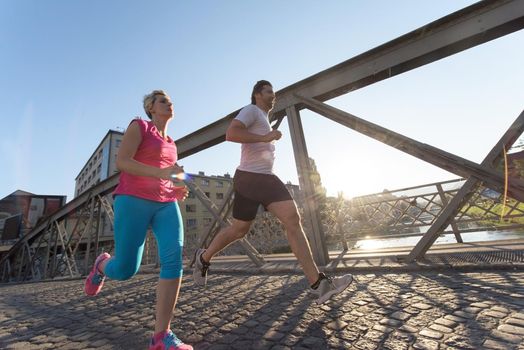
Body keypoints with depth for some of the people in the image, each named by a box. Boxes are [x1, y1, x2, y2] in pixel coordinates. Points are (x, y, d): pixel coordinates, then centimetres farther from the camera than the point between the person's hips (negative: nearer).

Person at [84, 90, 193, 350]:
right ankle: (103, 265, 34)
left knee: (174, 259, -18)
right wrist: (160, 172, -22)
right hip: (134, 201, -5)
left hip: (165, 204, 5)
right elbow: (121, 162, -9)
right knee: (125, 270, -4)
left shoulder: (170, 143, 24)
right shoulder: (139, 126, 5)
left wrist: (176, 191, 9)